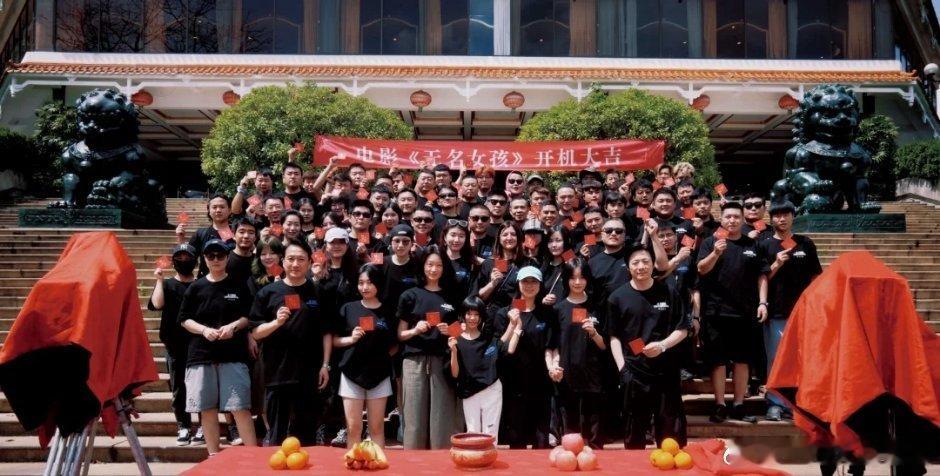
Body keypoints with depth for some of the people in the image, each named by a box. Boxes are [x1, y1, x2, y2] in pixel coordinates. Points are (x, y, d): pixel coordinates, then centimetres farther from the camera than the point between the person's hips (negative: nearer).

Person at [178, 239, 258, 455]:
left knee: (240, 407, -7)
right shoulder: (196, 287, 7)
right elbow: (184, 319, 7)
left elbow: (249, 316, 7)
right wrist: (204, 330, -10)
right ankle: (213, 456, 17)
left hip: (233, 355, -2)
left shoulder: (238, 286, 5)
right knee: (207, 408, 6)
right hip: (201, 355, 2)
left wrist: (234, 326, -11)